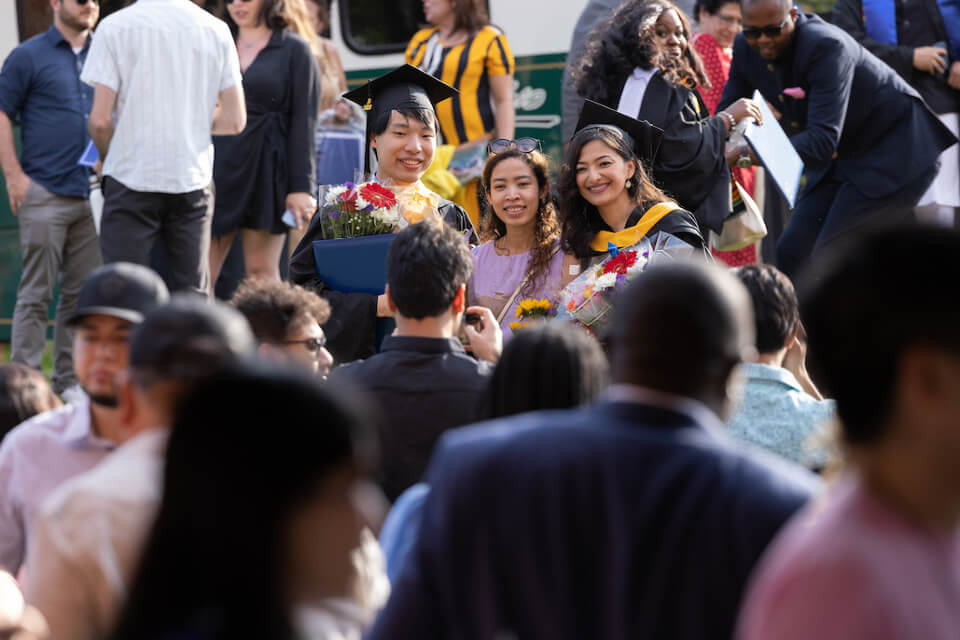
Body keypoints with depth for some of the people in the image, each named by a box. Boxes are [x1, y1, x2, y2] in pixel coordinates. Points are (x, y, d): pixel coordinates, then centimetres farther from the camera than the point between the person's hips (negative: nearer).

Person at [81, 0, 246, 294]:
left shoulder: (115, 26, -6)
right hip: (193, 179, 3)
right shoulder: (216, 30, 1)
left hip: (131, 178, -3)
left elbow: (100, 119, -9)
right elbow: (234, 120, 2)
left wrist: (107, 157, 10)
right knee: (193, 298, 7)